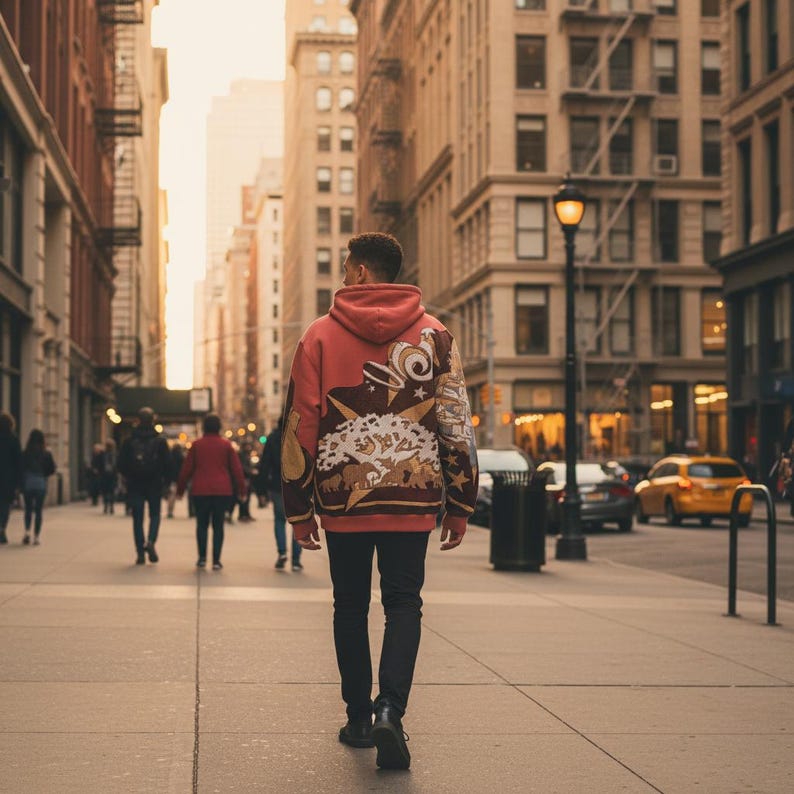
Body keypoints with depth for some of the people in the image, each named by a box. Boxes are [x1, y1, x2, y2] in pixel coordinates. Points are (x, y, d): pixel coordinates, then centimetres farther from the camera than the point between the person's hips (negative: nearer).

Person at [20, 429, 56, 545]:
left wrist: (20, 485, 7)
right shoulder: (46, 454, -4)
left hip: (27, 484, 0)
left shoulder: (25, 454, -4)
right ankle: (37, 536, 3)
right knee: (39, 510, 6)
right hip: (41, 484, 0)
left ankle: (27, 531, -6)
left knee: (28, 509, 13)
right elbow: (52, 470, -2)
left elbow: (21, 469, -3)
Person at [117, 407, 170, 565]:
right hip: (155, 484, 0)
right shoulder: (160, 440, -4)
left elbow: (121, 463, -2)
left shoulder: (129, 441, -2)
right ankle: (151, 541, -12)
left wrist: (127, 478, 13)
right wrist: (163, 478, 8)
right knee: (155, 514, 14)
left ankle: (140, 553, 2)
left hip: (135, 485, 0)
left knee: (137, 518, 7)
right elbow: (166, 463, -6)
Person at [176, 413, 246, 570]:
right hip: (222, 491, 0)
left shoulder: (197, 445, 3)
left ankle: (202, 558, 6)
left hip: (200, 491, 0)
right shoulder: (226, 445, 2)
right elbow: (236, 469, 2)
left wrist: (180, 489, 11)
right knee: (218, 525, 4)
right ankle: (216, 560, -1)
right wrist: (241, 489, 9)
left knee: (202, 524, 11)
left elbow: (186, 469, 3)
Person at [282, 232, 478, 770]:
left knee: (351, 606, 13)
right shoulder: (434, 334, 4)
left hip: (343, 498, 0)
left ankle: (359, 717, 18)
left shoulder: (322, 334, 2)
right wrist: (460, 504, 8)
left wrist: (300, 509, 7)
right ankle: (389, 709, -15)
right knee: (404, 603, 5)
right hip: (412, 498, 0)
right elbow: (457, 423, 2)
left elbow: (300, 424, 1)